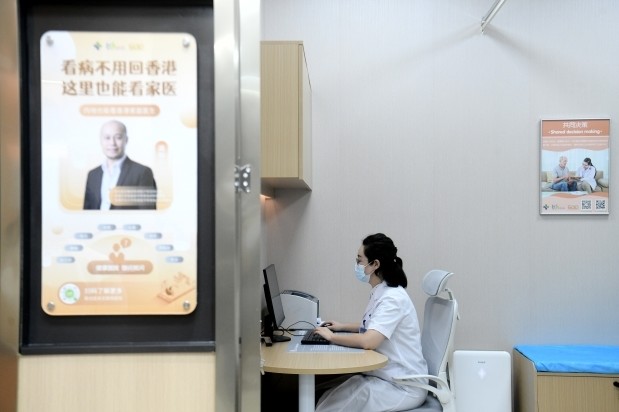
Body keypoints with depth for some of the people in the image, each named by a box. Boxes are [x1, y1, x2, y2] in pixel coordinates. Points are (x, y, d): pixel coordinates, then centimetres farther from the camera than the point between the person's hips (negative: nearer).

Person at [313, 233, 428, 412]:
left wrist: (332, 337, -17)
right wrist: (343, 327, 20)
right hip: (386, 376, 9)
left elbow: (368, 341, -32)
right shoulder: (380, 293, 9)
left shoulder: (392, 298, -21)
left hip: (403, 386, -9)